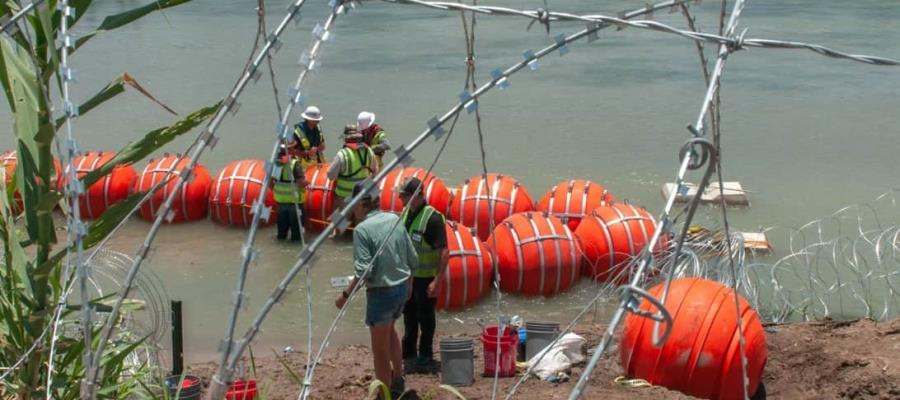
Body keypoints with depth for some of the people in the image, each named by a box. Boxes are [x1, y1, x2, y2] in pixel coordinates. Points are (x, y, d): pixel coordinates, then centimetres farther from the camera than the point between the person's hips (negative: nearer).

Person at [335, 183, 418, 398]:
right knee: (389, 330, 32)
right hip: (402, 287, 7)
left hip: (381, 291, -7)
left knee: (380, 348, 7)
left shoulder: (362, 229, -17)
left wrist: (345, 294, -11)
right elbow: (413, 260, 6)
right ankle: (398, 380, 42)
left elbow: (363, 271, -21)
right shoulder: (395, 219, 2)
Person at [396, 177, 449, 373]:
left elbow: (444, 252, -22)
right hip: (407, 275, 8)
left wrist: (437, 280, -25)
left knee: (425, 318, 4)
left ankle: (425, 358, 17)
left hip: (425, 278, -8)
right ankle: (409, 355, 30)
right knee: (409, 316, 17)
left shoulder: (432, 217, -21)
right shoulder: (405, 213, 5)